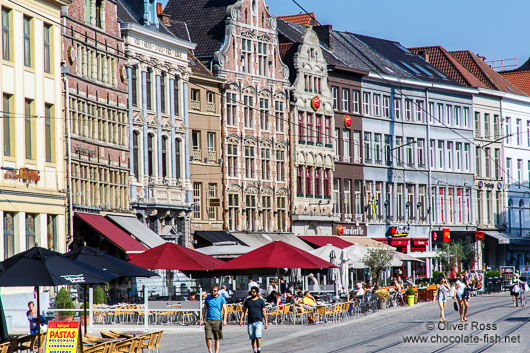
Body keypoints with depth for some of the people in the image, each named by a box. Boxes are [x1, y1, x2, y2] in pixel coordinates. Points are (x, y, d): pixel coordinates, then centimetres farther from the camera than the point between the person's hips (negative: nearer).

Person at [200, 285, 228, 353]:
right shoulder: (208, 298, 9)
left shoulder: (221, 299, 2)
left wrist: (224, 320, -14)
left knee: (217, 338, 3)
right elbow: (204, 309, 17)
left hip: (217, 321, -1)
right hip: (208, 320, 1)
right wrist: (202, 319, 11)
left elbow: (225, 310, -2)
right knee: (208, 337, -8)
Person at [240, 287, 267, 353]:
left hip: (258, 321, -3)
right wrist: (241, 319, 4)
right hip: (250, 322, 3)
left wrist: (265, 322, 2)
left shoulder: (261, 301, 4)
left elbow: (264, 312, 5)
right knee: (252, 338, 4)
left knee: (258, 337, -15)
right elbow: (244, 311, 15)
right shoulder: (247, 300, 11)